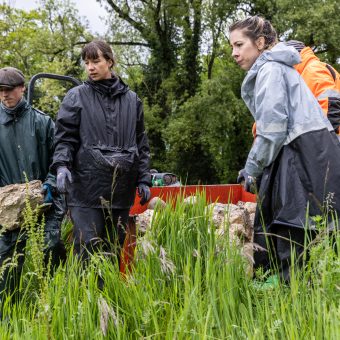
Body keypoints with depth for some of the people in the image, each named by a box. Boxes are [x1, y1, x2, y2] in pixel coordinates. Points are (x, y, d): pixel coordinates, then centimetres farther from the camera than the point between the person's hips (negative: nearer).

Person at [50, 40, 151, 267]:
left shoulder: (131, 99, 13)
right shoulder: (77, 97, 5)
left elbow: (141, 144, 16)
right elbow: (65, 137, 2)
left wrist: (144, 180, 10)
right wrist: (62, 165, -16)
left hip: (121, 189, 3)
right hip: (86, 188, -3)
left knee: (114, 252, 8)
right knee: (88, 249, -8)